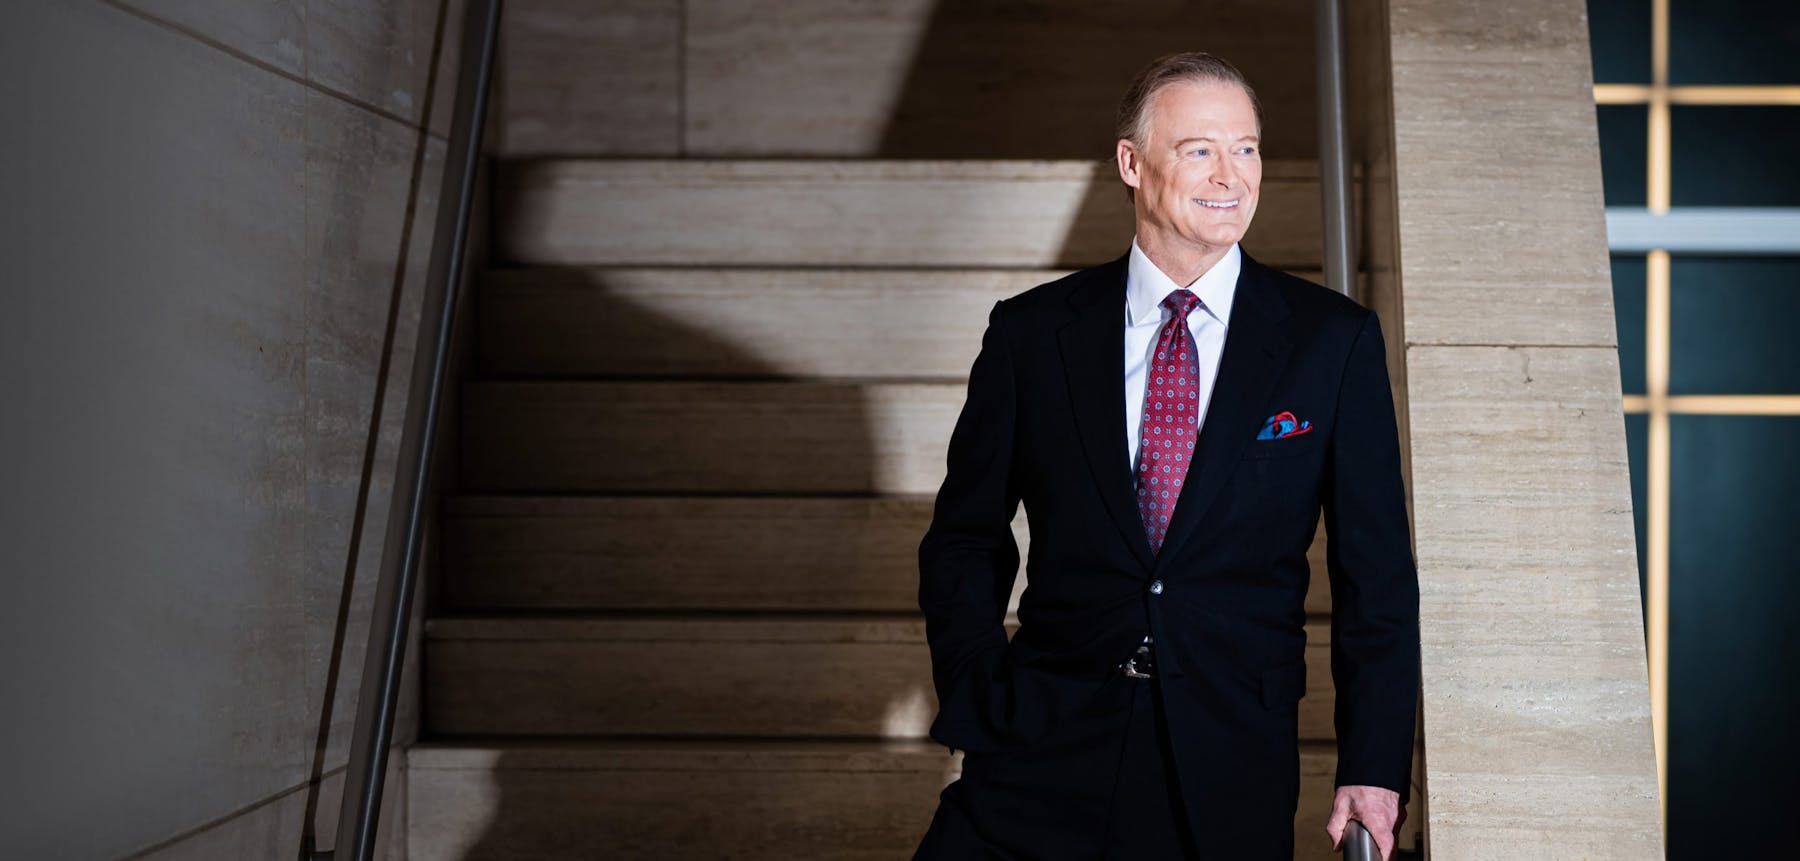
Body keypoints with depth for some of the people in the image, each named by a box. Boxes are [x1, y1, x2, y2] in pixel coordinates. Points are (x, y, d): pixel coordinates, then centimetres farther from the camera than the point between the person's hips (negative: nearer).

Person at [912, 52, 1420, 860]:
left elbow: (1375, 571, 2)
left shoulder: (1334, 339, 1)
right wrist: (978, 706, -5)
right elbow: (964, 541, 7)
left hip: (1232, 774, 0)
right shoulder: (1029, 332, 2)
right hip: (1045, 750, 0)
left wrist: (1373, 766, -3)